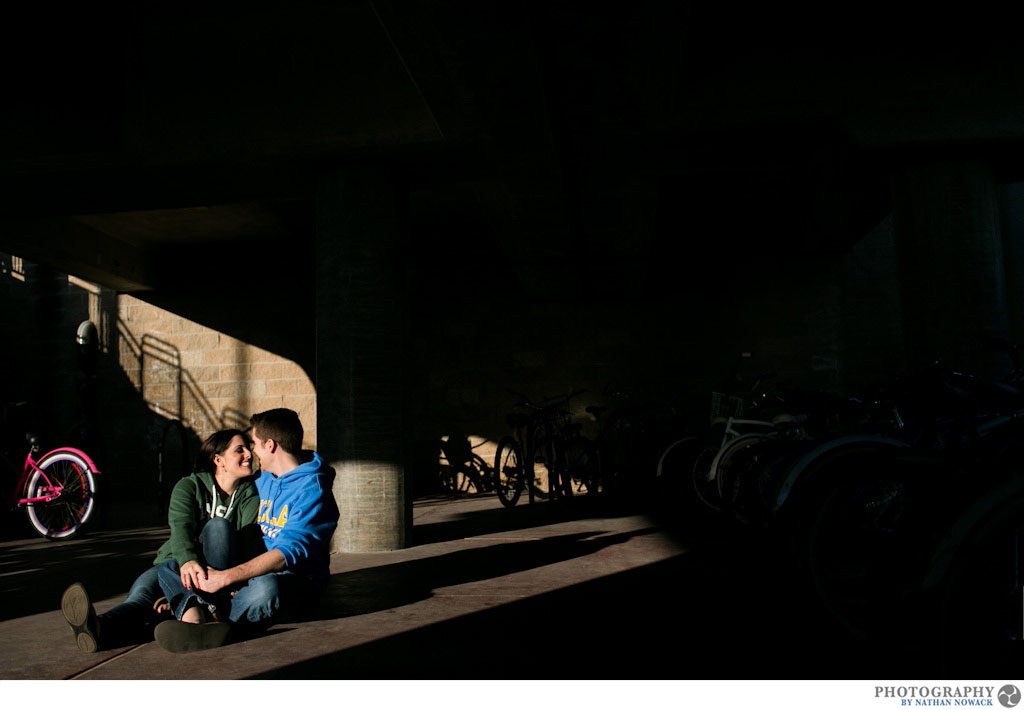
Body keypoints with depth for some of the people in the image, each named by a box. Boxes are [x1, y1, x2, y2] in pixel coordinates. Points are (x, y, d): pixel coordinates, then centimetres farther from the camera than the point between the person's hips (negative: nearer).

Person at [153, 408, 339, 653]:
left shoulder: (313, 490, -14)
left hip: (297, 580, -8)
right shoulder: (263, 479, 14)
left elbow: (288, 553, -24)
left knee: (267, 586, -43)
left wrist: (227, 577, -30)